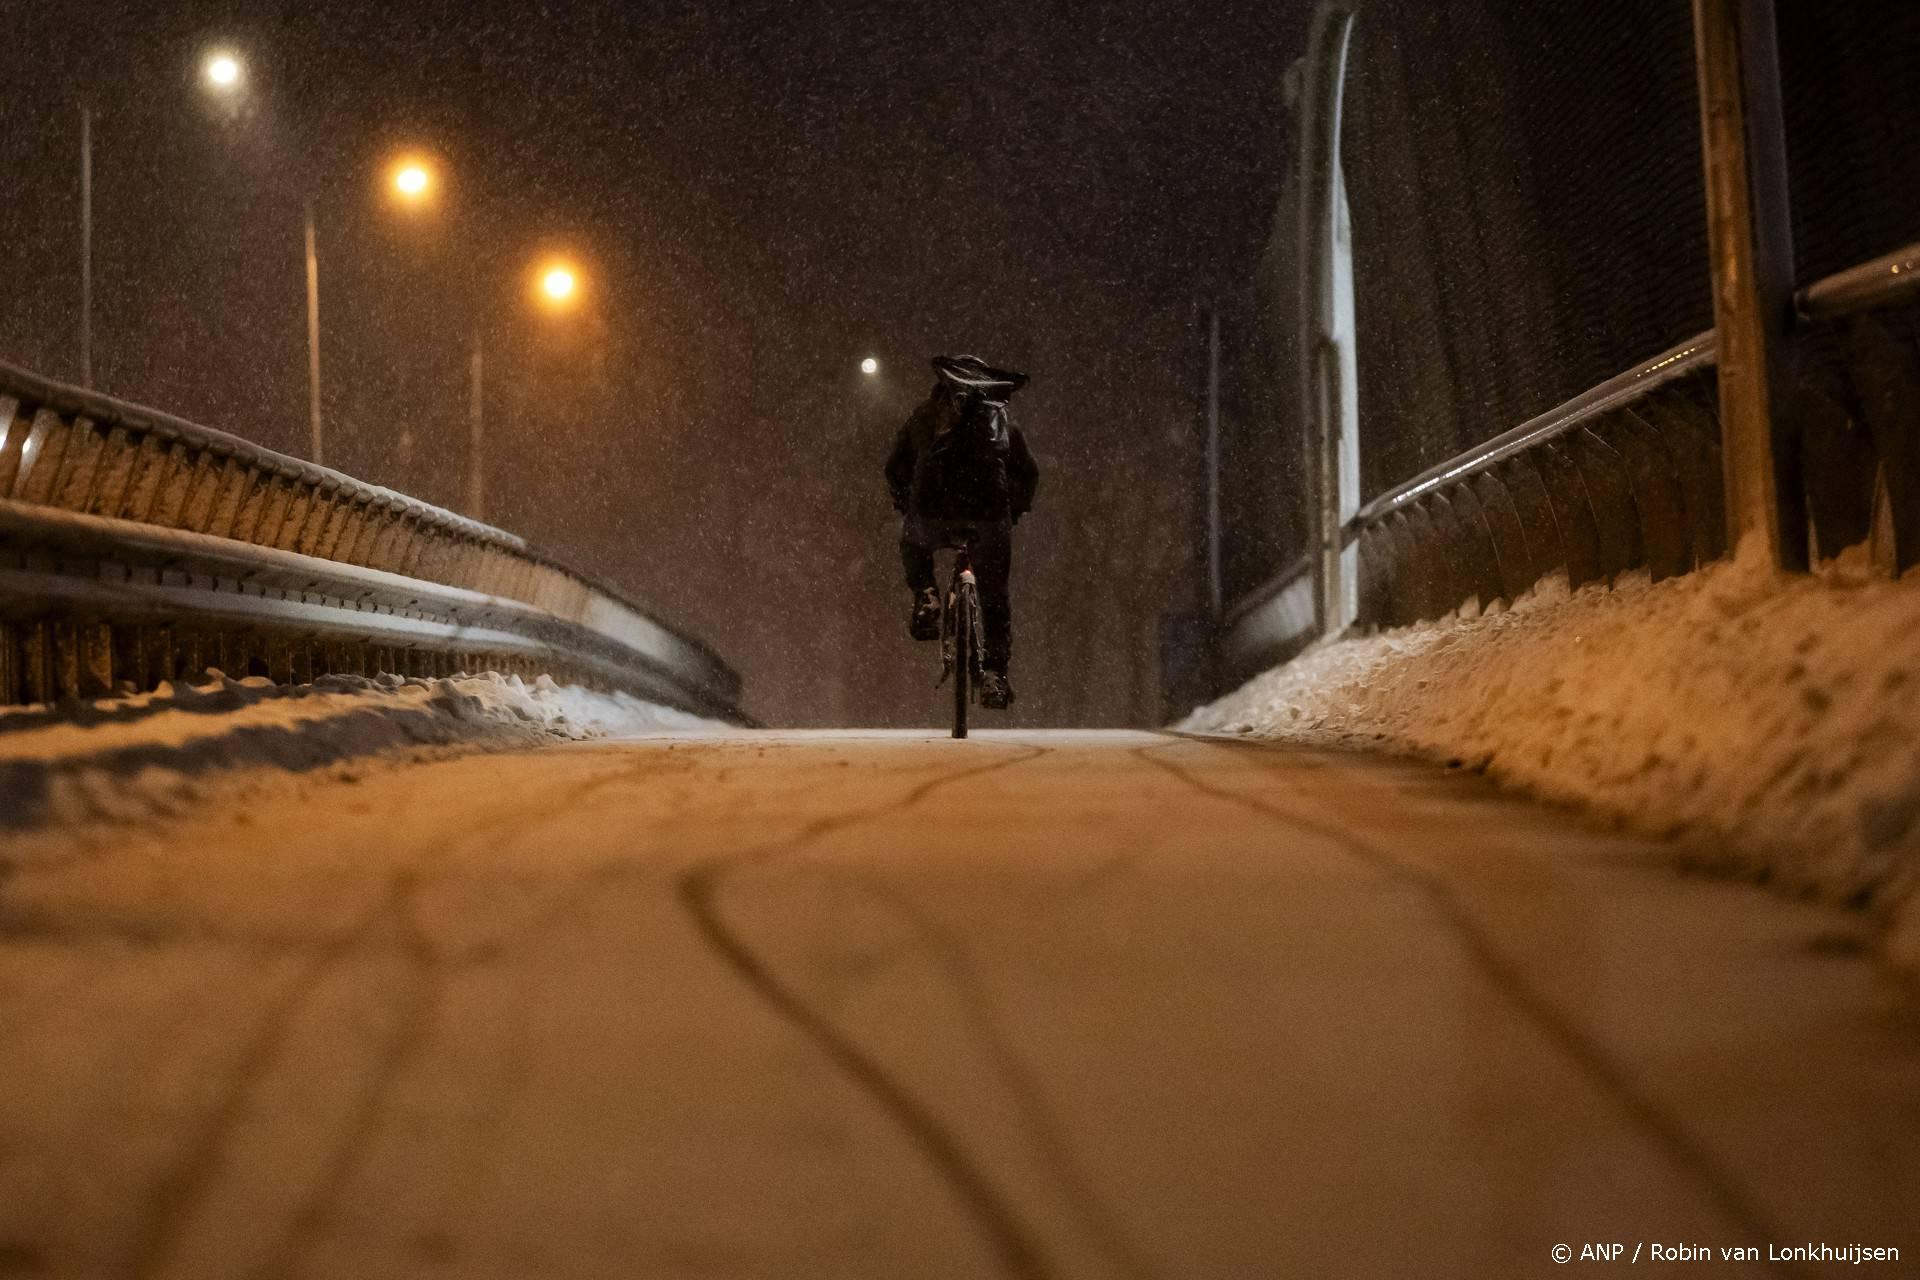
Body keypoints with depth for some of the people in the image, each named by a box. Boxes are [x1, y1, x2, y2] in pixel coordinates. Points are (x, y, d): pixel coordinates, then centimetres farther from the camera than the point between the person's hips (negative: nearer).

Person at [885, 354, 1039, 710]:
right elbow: (1027, 474, 20)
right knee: (995, 597, 14)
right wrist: (1013, 513, 33)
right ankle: (994, 673, 4)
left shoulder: (925, 415, 19)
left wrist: (907, 507, 34)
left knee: (913, 544, 35)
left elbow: (895, 469, 20)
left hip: (933, 510, 0)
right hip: (990, 513, 0)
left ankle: (925, 598, 12)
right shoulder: (1000, 417, 20)